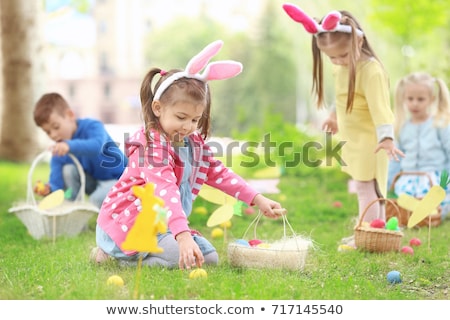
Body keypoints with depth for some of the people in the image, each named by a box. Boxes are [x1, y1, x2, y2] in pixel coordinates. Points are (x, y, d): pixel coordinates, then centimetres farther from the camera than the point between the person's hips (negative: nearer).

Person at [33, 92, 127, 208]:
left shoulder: (92, 126, -21)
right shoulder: (59, 149, -6)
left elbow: (98, 145, -46)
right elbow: (56, 182, -16)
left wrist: (70, 146, -62)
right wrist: (50, 188, -40)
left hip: (117, 178, -6)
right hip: (92, 181, 6)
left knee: (97, 199, -33)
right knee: (68, 169, -19)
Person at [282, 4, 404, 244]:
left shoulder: (371, 70, -24)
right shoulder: (341, 67, 3)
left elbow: (379, 105, -32)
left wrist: (386, 137, -40)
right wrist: (335, 115, 34)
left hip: (369, 139, -9)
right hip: (351, 138, 9)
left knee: (366, 187, -7)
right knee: (372, 188, 16)